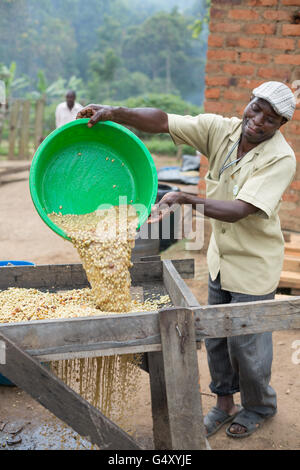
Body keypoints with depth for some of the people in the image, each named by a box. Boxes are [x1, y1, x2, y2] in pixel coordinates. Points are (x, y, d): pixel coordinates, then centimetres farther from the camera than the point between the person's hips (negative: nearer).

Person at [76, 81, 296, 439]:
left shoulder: (281, 159, -24)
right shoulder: (220, 129, -9)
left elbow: (238, 210, -33)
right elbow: (162, 121, -16)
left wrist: (185, 199, -42)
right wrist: (114, 113, -31)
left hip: (254, 265, -5)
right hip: (221, 257, 6)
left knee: (245, 343, 8)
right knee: (215, 337, 17)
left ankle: (259, 406, 37)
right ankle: (224, 403, 39)